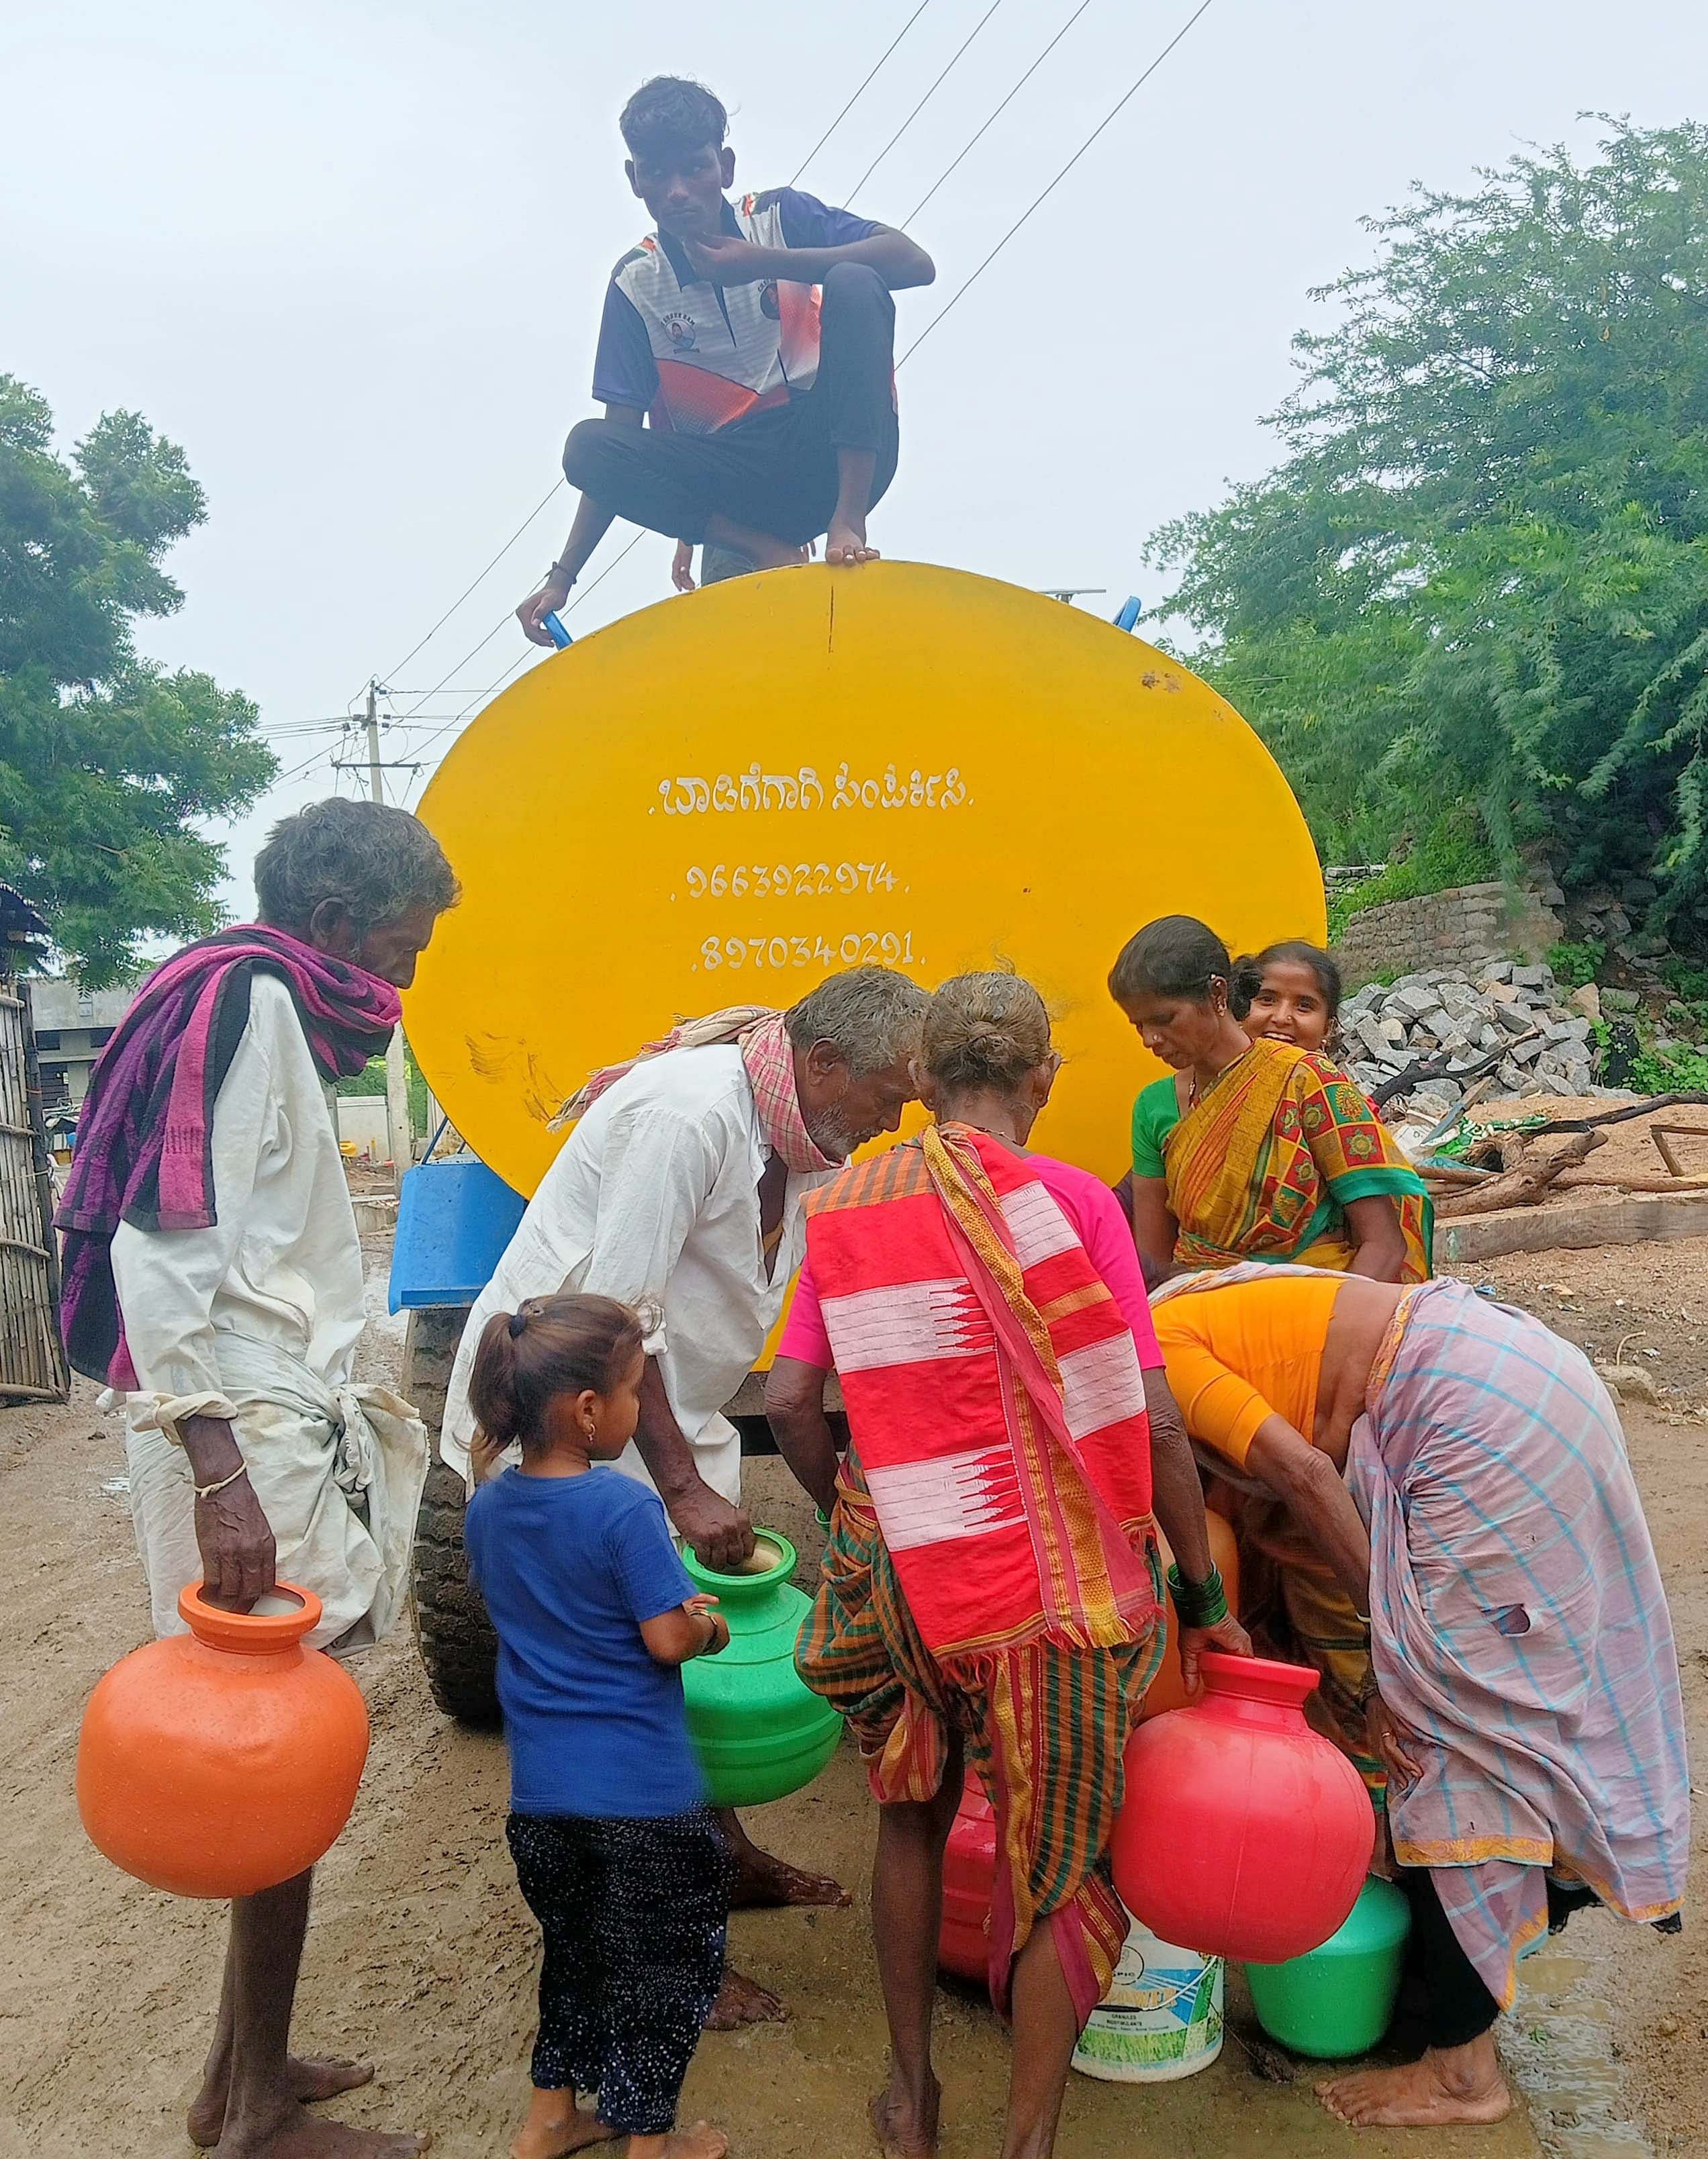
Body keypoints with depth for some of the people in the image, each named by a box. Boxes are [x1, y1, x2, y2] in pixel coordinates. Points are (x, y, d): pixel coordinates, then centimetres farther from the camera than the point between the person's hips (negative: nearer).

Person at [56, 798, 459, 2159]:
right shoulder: (244, 999, -11)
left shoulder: (279, 1017, 18)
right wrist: (215, 1467, -24)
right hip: (250, 1443, -9)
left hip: (292, 1425, 9)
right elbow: (160, 1242, -20)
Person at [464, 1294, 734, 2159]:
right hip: (641, 1790, -6)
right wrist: (711, 1628, 2)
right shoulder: (625, 1509, -23)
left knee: (573, 1945, 26)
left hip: (539, 1787, 6)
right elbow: (669, 1639, -20)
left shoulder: (488, 1506, -2)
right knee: (659, 1962, 15)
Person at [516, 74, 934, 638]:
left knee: (854, 285, -24)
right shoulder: (636, 284, 2)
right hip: (733, 478, 1)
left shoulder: (781, 217, 0)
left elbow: (914, 262, -15)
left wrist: (766, 262, -23)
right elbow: (622, 442, -1)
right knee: (589, 447, -23)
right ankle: (765, 550, -21)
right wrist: (563, 576, -11)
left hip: (833, 455, -1)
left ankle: (848, 518, -29)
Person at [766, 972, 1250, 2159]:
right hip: (1055, 1592, -4)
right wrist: (1203, 1597, 0)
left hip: (900, 1575, 4)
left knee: (913, 1817, 27)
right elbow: (1152, 1426, -12)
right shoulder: (1071, 1200, -10)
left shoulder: (845, 1207, 0)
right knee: (1062, 1872, 16)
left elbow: (791, 1403, -1)